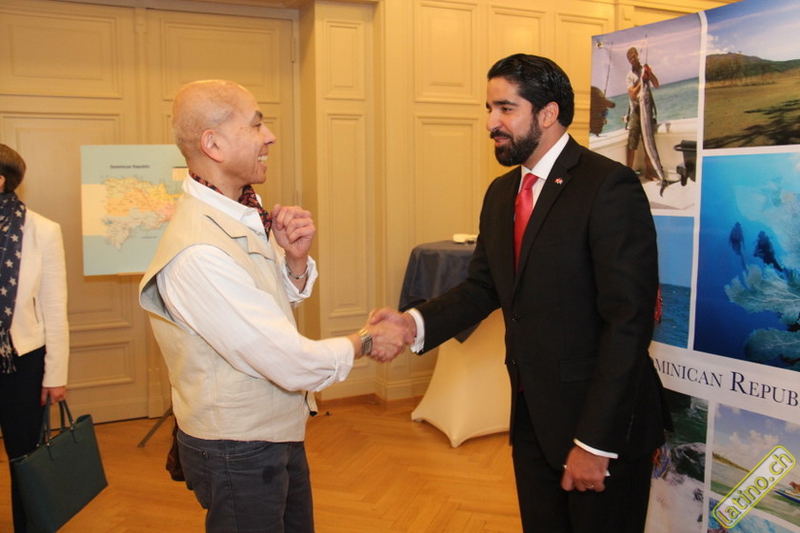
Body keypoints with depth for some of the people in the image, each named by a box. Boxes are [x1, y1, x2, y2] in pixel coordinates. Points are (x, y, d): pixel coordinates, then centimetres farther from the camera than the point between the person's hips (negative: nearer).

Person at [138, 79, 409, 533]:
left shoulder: (246, 212, -1)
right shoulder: (198, 253, -30)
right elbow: (294, 365, -29)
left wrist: (296, 259, -10)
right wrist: (365, 342, -11)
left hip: (281, 434, 8)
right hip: (239, 453, -8)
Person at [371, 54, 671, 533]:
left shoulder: (609, 187, -17)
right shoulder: (501, 193, 8)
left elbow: (629, 320, -21)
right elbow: (482, 288, 7)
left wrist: (595, 442, -21)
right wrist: (415, 323, -12)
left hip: (602, 426, -7)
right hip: (532, 417, 7)